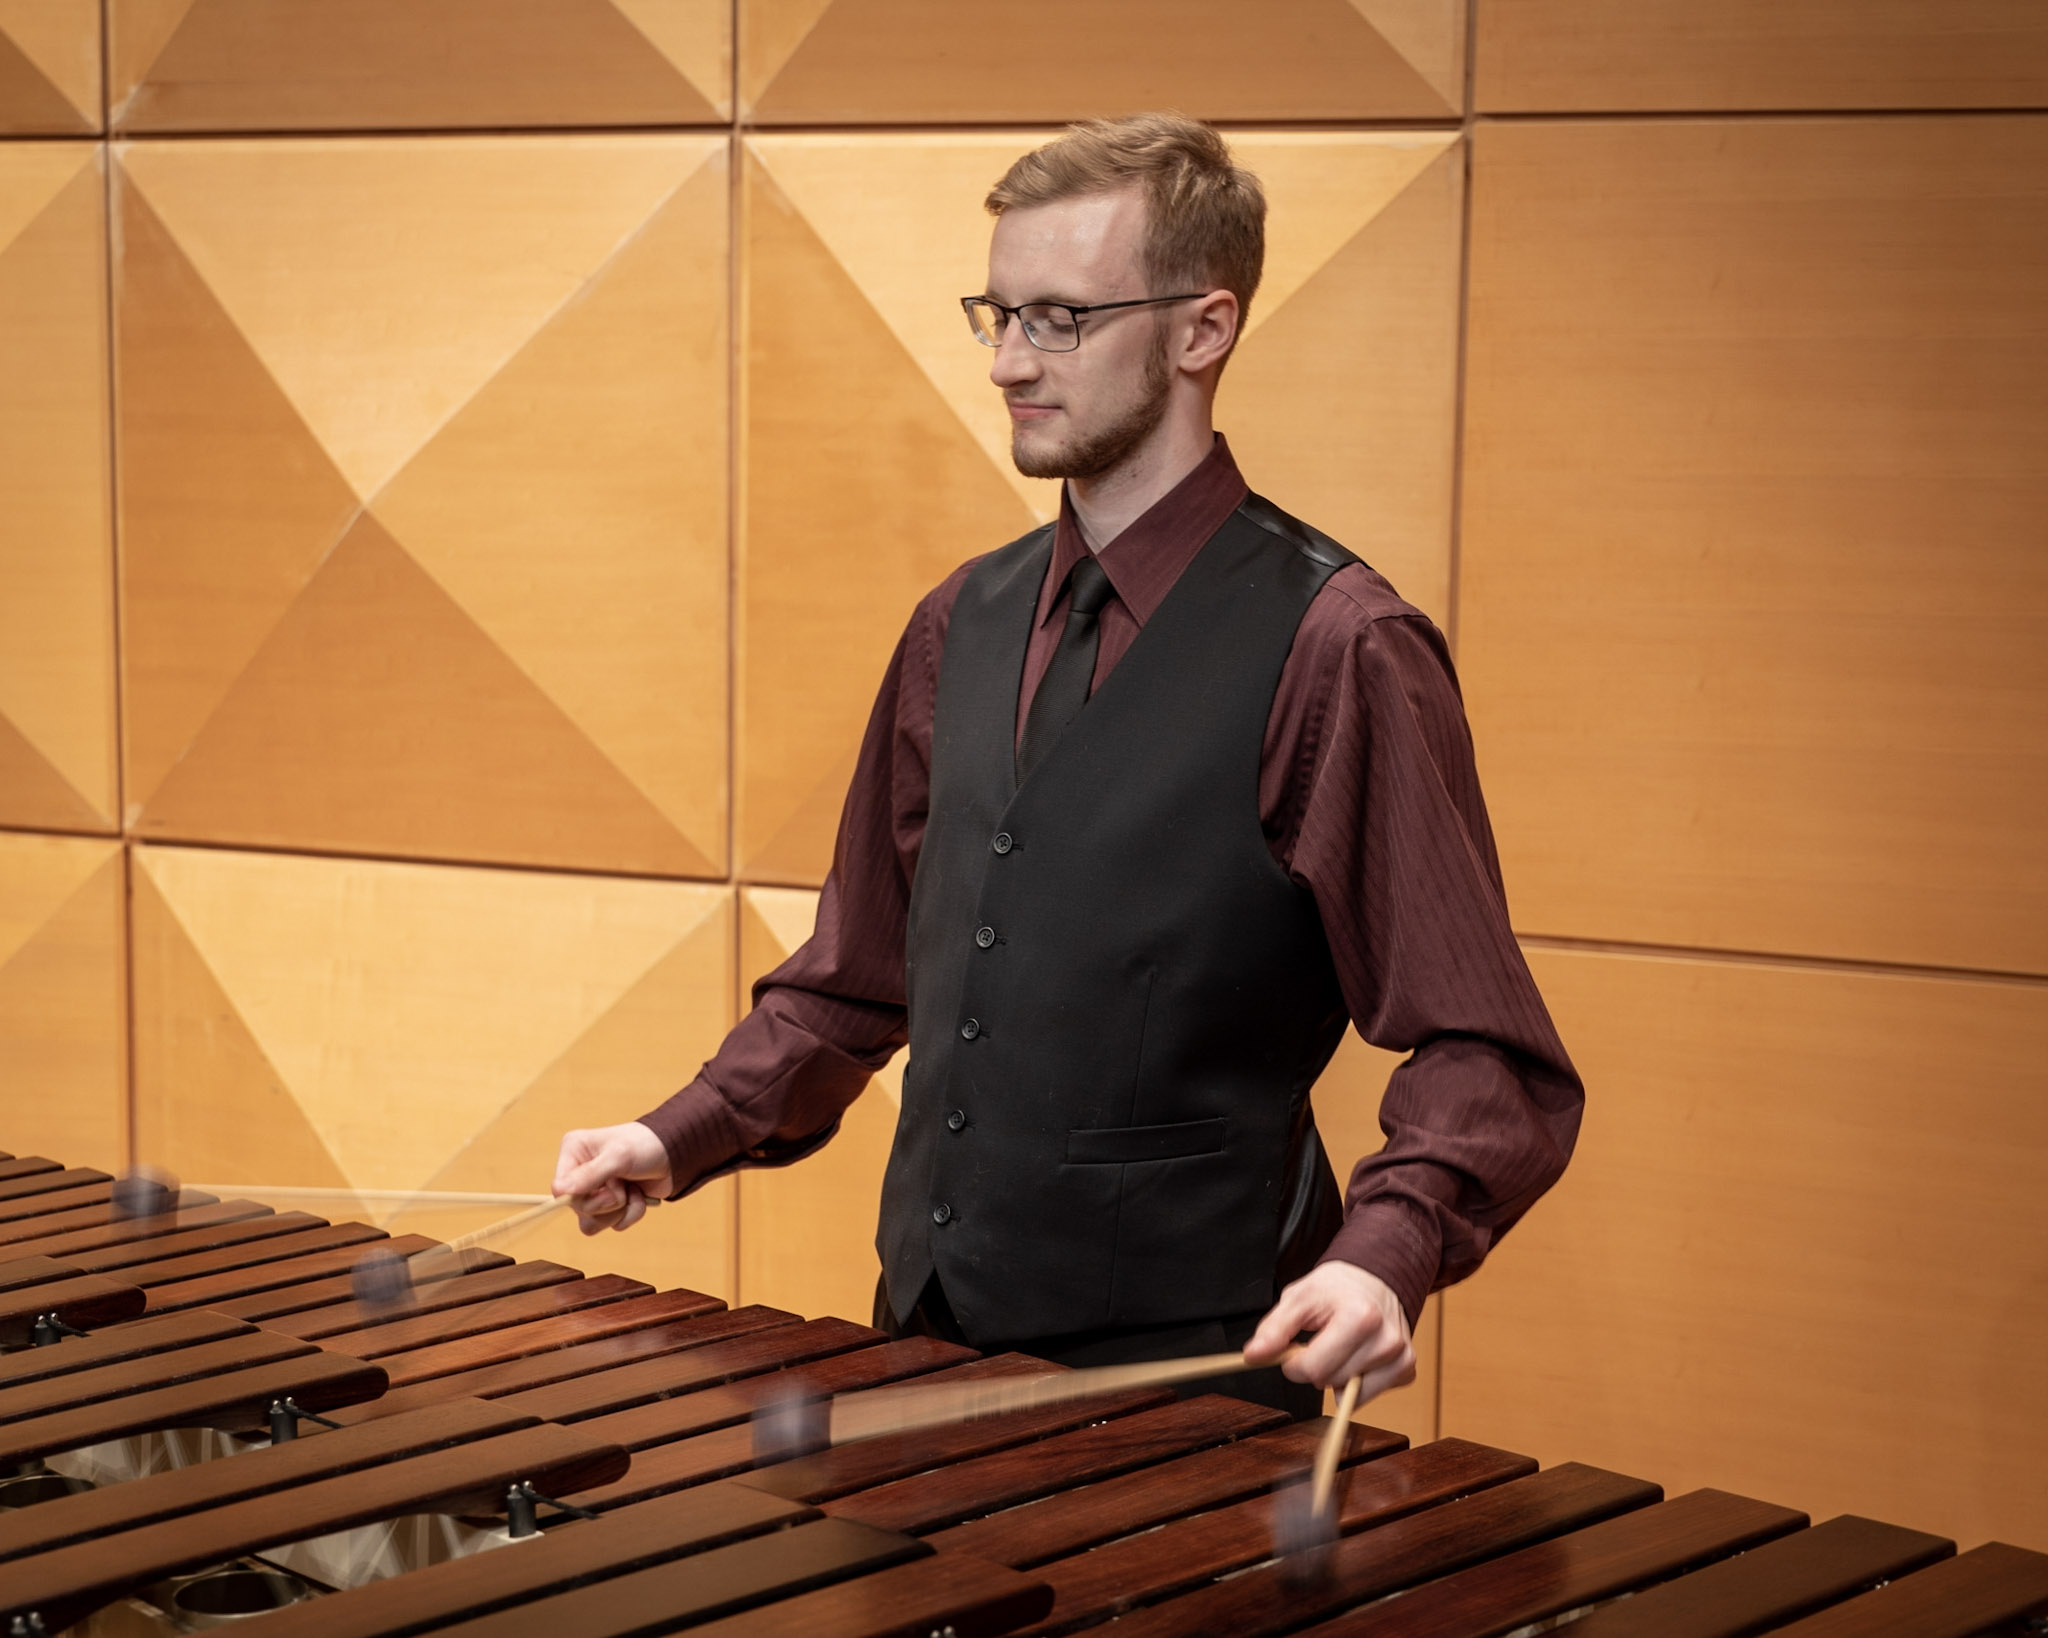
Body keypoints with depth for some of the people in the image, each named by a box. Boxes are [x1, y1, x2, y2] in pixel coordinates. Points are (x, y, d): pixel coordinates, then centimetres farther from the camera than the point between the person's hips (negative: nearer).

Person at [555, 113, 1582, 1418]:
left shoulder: (1332, 650, -12)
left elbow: (1485, 1061, -15)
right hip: (931, 1351, 6)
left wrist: (1385, 1253, -32)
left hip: (1185, 1380, -6)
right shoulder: (962, 631, 9)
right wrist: (685, 1138, 6)